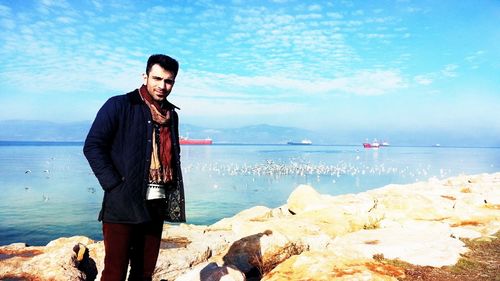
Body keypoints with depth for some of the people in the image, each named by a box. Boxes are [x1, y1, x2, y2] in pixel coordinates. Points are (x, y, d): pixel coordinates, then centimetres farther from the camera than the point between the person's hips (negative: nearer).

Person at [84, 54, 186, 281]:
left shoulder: (171, 114, 14)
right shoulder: (119, 106, -5)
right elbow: (93, 146, -8)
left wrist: (173, 195, 10)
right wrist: (114, 184, -14)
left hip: (156, 205, 6)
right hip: (123, 203, -5)